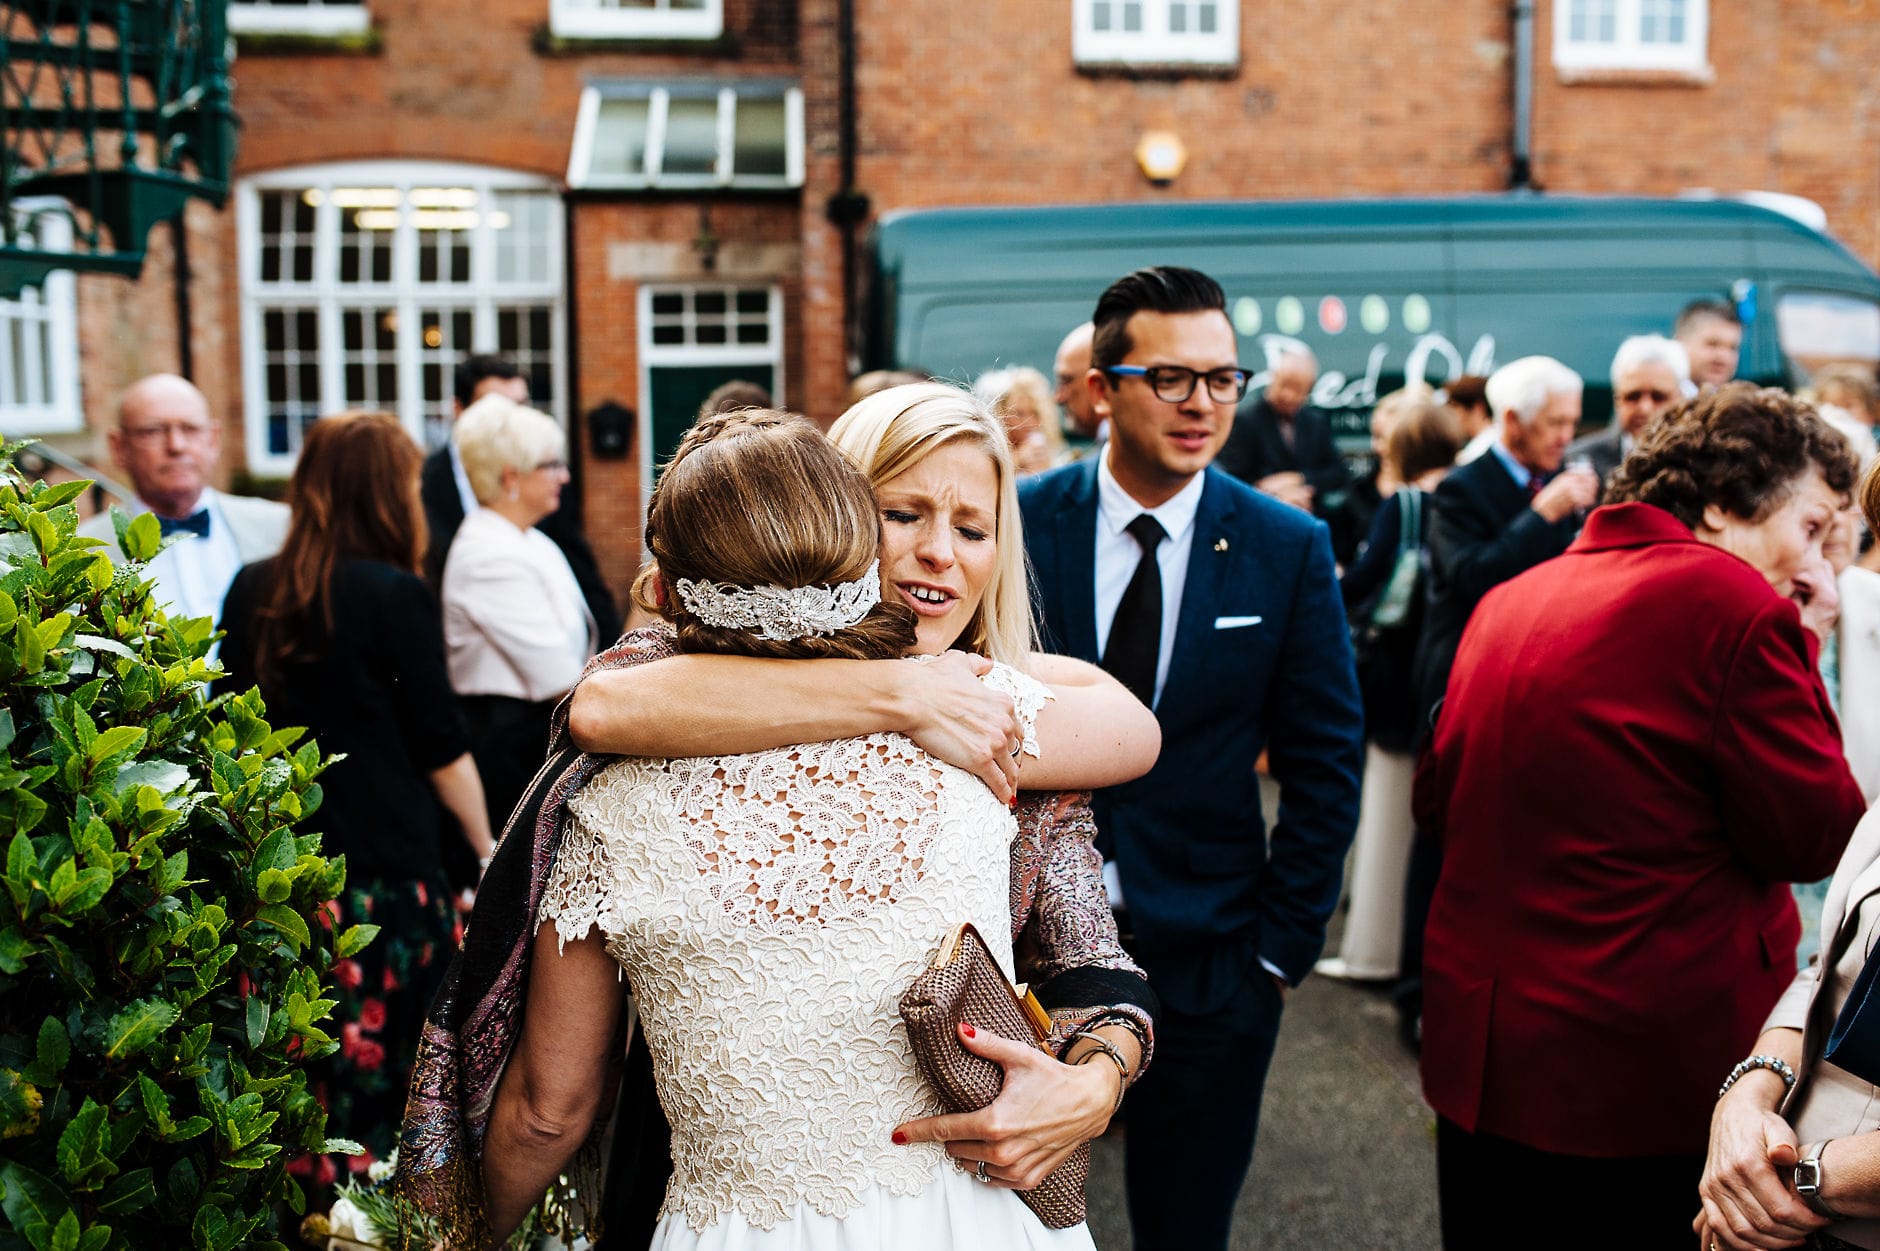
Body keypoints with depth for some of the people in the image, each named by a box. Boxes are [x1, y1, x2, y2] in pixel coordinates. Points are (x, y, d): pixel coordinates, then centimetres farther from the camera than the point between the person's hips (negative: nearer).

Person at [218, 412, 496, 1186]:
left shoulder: (252, 590, 4)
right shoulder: (391, 593, -10)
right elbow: (440, 745, -5)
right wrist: (486, 848, 7)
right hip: (382, 871, -5)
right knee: (386, 1068, 5)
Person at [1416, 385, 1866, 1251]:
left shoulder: (1508, 601, 7)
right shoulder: (1735, 604, -15)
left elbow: (1435, 802, 13)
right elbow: (1818, 838, -12)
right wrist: (1800, 649, -3)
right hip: (1658, 1074, -6)